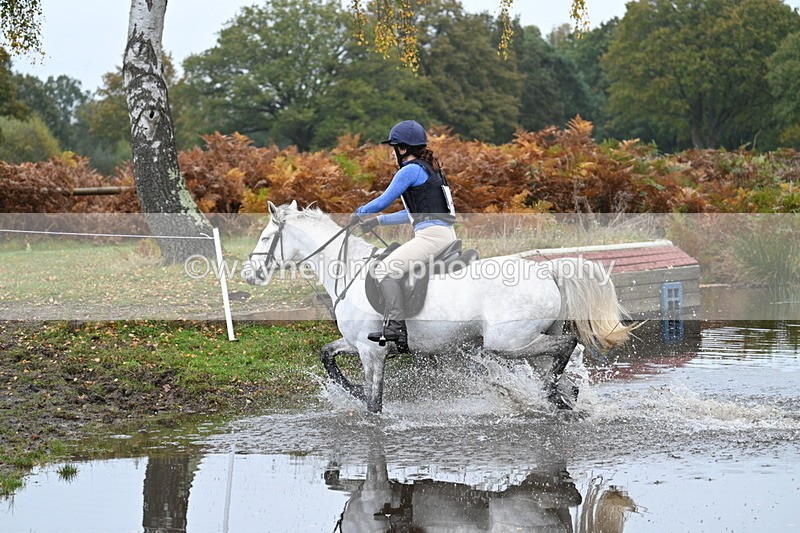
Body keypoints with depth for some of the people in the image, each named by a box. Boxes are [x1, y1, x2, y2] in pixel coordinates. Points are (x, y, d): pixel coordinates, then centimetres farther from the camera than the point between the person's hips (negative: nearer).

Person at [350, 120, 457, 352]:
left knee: (385, 269, -17)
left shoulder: (411, 170, -8)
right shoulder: (428, 169, 22)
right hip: (446, 235, 10)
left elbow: (384, 201, -5)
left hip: (432, 235, -10)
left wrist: (359, 214, 13)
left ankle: (396, 325, -25)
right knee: (392, 268, 21)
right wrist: (378, 221, 29)